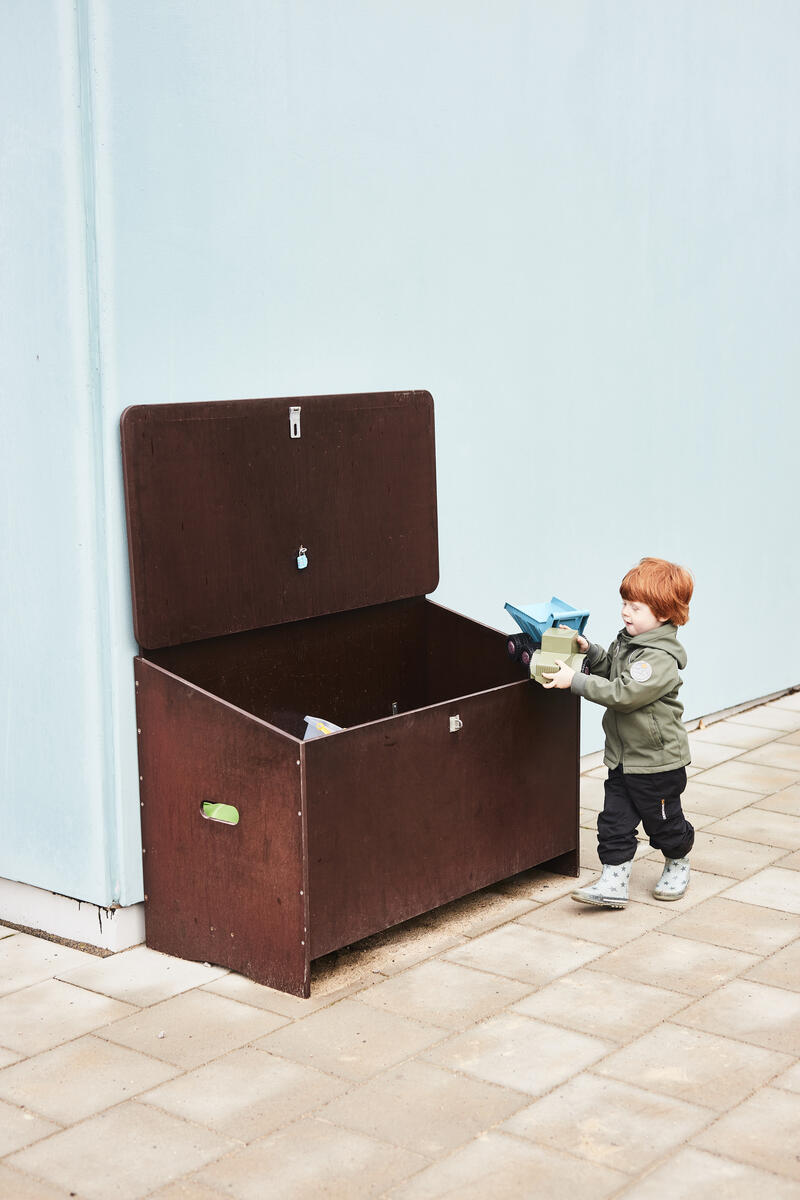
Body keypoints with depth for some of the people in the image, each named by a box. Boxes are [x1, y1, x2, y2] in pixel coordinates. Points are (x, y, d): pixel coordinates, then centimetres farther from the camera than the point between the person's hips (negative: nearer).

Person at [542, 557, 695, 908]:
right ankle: (613, 884, 8)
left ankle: (677, 865, 36)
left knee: (664, 822, 12)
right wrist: (589, 651, 1)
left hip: (658, 761, -8)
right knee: (614, 823, 5)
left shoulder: (659, 658, -25)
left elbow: (622, 693, -31)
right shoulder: (627, 640, 4)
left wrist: (575, 681, -30)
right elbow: (611, 671, 20)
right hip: (623, 758, 8)